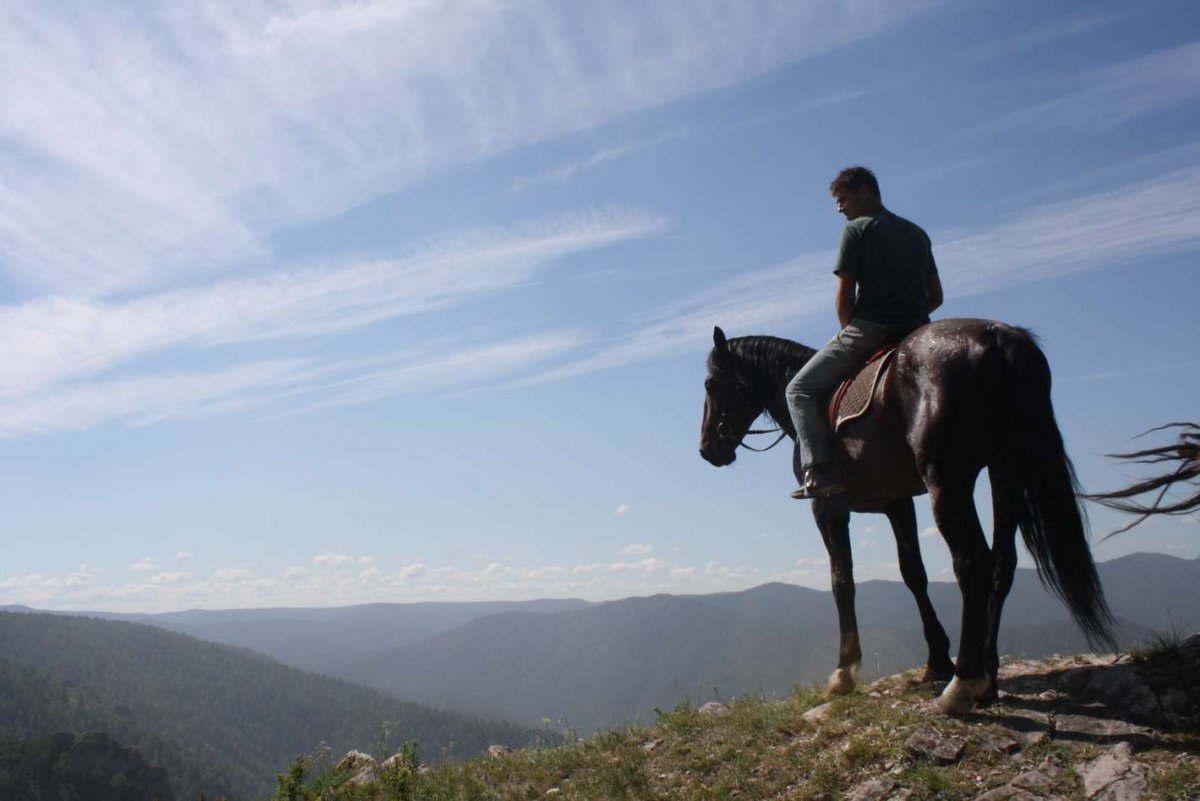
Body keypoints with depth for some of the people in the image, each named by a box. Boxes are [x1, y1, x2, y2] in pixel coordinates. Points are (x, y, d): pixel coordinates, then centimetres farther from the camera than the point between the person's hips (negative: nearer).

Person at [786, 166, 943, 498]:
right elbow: (936, 296, 19)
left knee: (800, 390, 2)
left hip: (869, 328, -7)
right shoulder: (918, 233, 20)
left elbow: (844, 295, -6)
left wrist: (850, 333, 8)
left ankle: (821, 471, -14)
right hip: (917, 332, 7)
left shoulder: (856, 229, -1)